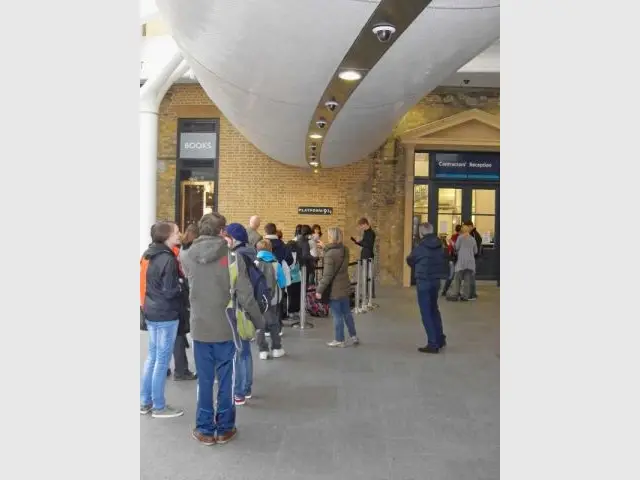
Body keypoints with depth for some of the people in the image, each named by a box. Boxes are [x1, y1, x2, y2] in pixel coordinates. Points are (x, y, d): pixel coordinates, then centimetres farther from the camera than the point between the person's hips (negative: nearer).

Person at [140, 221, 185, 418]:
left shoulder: (153, 256, 8)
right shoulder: (168, 259, -18)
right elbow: (170, 291, -19)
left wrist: (178, 281, 9)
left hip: (151, 312, 9)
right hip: (166, 315, -9)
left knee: (152, 357, 16)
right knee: (162, 360, 2)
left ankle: (145, 402, 25)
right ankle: (158, 407, 13)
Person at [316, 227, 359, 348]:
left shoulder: (330, 254, -21)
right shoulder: (345, 249, 0)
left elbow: (327, 275, -22)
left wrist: (319, 290, -14)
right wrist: (326, 247, 24)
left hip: (334, 289, -7)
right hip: (344, 286, 7)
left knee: (337, 315, 4)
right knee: (347, 312, 18)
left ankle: (339, 340, 15)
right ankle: (353, 336, 27)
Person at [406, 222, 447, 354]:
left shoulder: (420, 247, -14)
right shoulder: (439, 245, 3)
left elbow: (410, 261, 3)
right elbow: (442, 262, 9)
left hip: (424, 282, -7)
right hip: (436, 280, 7)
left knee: (426, 313, 1)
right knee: (434, 310, 21)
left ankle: (433, 344, 2)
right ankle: (440, 339, 29)